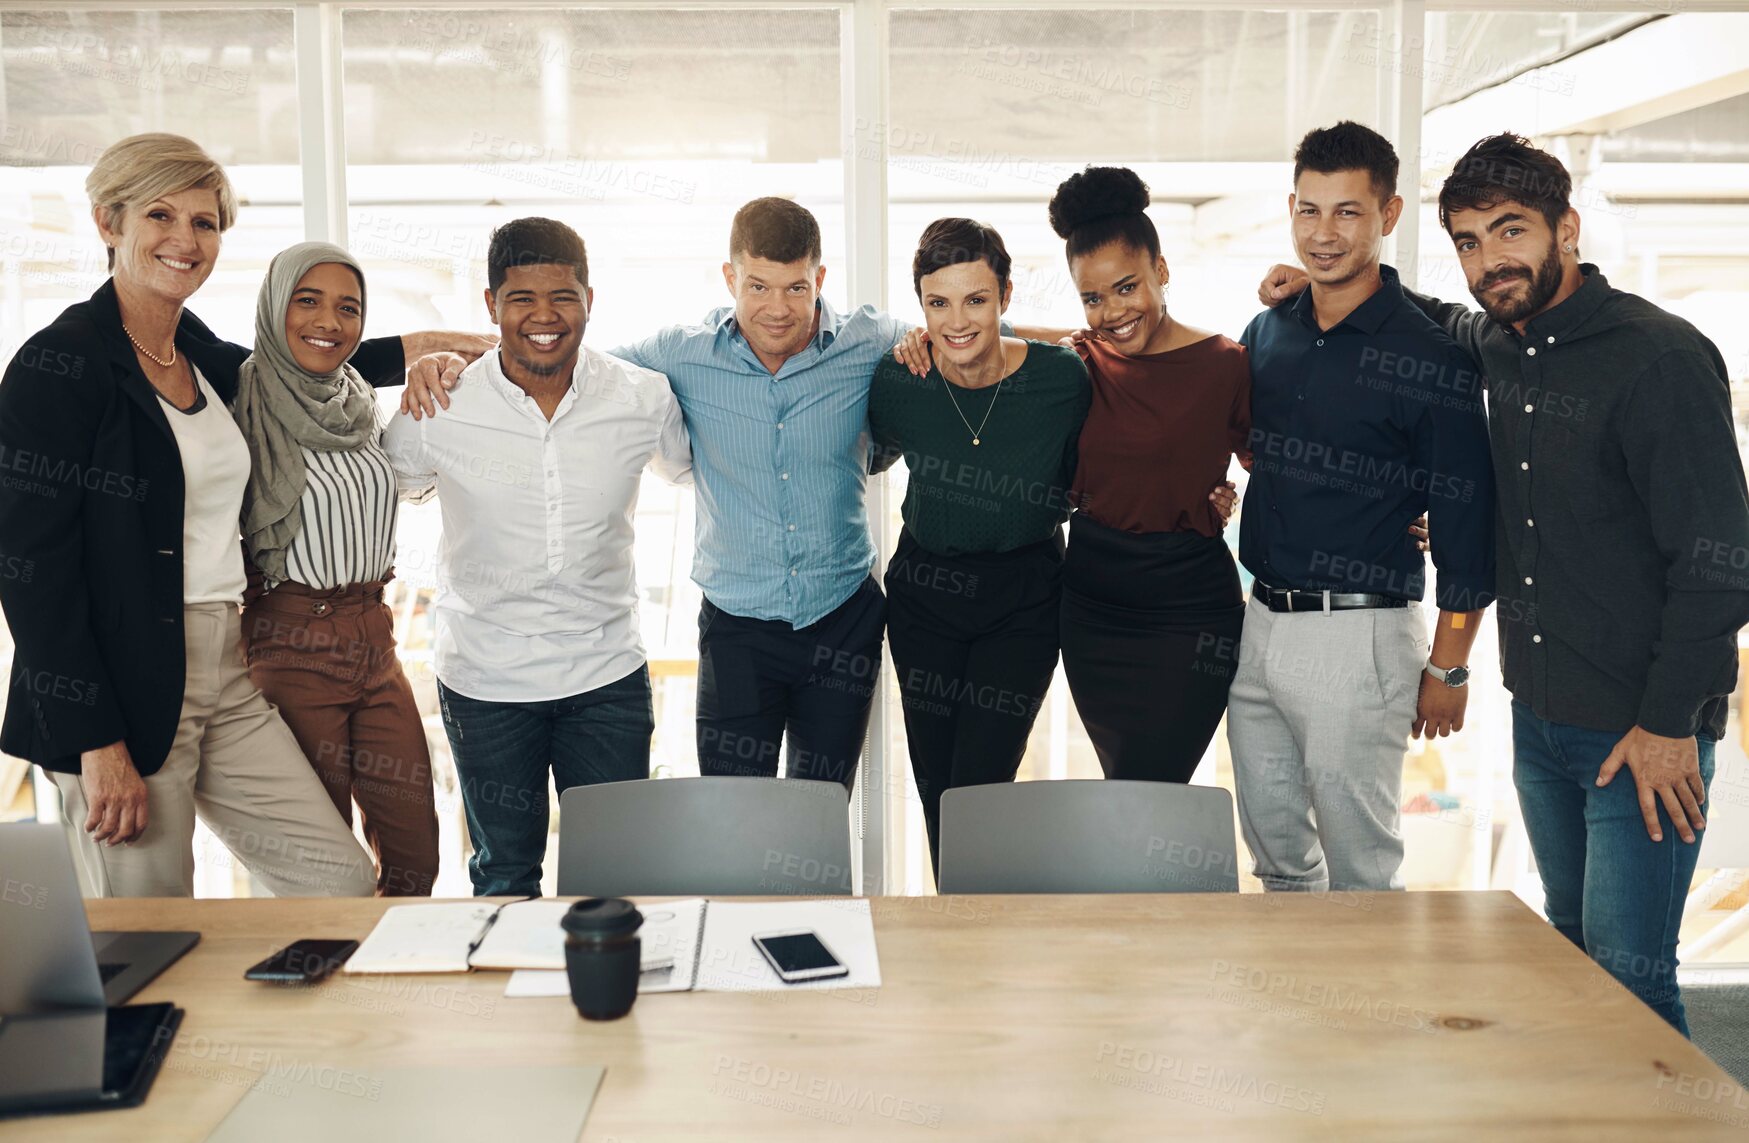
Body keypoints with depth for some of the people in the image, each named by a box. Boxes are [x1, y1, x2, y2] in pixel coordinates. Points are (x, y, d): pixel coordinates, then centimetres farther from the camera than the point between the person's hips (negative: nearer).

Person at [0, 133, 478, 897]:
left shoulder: (204, 354, 10)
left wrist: (404, 351, 22)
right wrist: (97, 744, -18)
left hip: (226, 681, 7)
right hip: (124, 693, -7)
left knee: (342, 879, 5)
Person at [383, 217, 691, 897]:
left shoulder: (644, 400, -6)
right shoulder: (438, 409, -9)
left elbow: (684, 467, 16)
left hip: (608, 677, 1)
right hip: (485, 682, 0)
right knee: (505, 879, 16)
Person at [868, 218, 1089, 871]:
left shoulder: (1061, 379, -16)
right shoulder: (897, 382, -12)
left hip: (1023, 601, -2)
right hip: (924, 592, 2)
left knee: (977, 792, -9)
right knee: (934, 789, 12)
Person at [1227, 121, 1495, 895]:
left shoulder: (1430, 359, -10)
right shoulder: (1267, 332, 8)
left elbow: (1464, 523, -8)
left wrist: (1447, 667, -8)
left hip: (1360, 635, -6)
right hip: (1261, 621, 6)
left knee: (1360, 869, 3)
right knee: (1275, 852, 17)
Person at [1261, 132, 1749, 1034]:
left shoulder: (1661, 359, -16)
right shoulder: (1500, 344, 7)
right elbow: (1441, 322, 32)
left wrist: (1669, 723, -17)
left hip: (1644, 731, -7)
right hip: (1540, 716, 8)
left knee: (1629, 980, -5)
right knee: (1571, 951, 18)